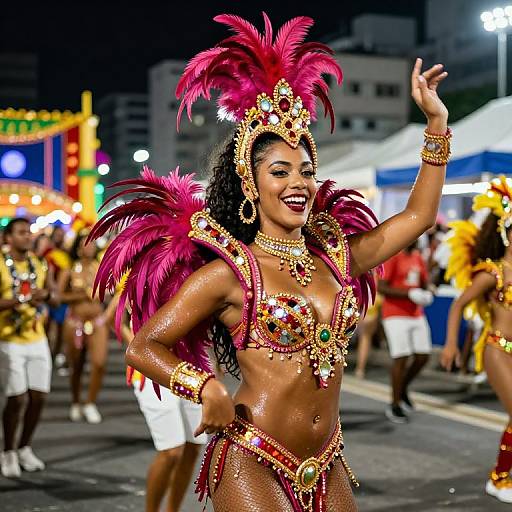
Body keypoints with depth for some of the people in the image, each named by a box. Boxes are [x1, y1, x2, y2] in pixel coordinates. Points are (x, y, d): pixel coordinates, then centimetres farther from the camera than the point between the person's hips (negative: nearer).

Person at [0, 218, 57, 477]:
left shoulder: (38, 264, 8)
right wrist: (22, 299, -26)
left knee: (38, 396, 5)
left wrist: (46, 294, -13)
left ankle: (24, 448, 24)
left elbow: (56, 298, 9)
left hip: (37, 339, 5)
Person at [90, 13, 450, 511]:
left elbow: (417, 216, 14)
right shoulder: (228, 273, -8)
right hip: (252, 464, -5)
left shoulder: (336, 255, 7)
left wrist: (436, 124, 13)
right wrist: (207, 389, -21)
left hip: (325, 465, 6)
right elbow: (142, 347, -6)